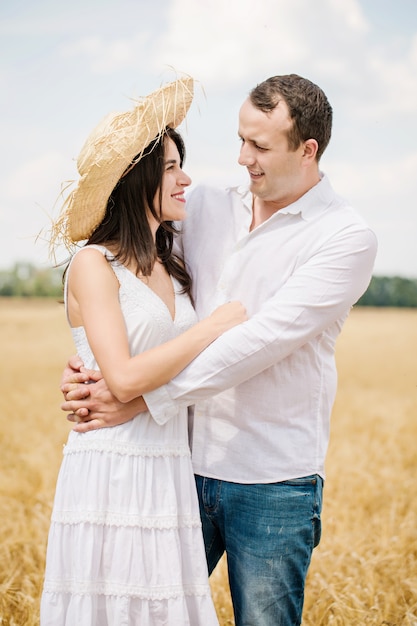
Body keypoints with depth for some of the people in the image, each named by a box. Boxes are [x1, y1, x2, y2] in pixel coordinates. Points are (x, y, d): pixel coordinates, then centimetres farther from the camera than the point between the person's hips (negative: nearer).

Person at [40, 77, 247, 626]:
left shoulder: (173, 270, 15)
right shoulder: (94, 263, -6)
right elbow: (125, 379, -16)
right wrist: (216, 325, -10)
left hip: (172, 473, 6)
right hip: (111, 473, -6)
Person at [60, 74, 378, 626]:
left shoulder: (346, 238, -9)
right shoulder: (204, 209, 8)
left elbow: (263, 340, -19)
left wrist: (142, 397, -23)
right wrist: (86, 367, -10)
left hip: (273, 482, -4)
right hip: (183, 463, 5)